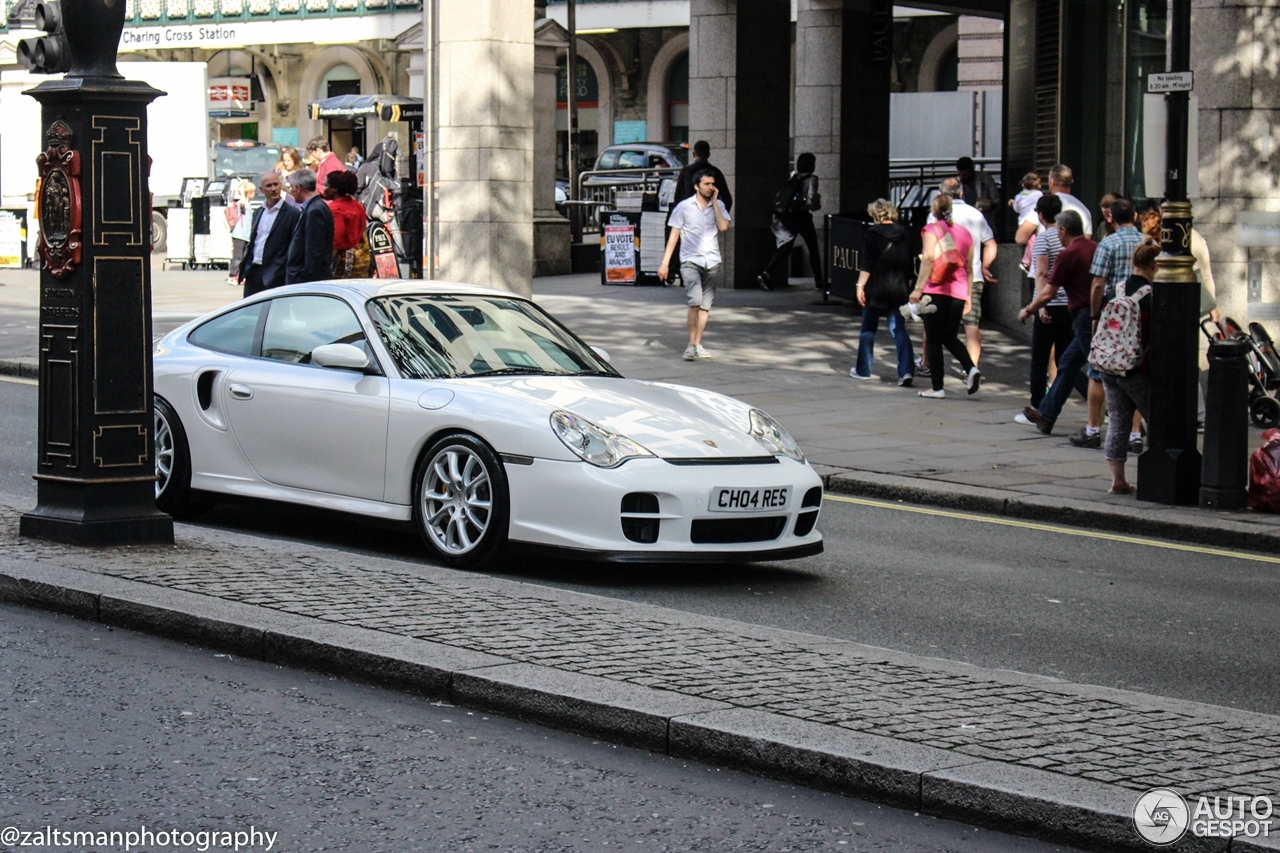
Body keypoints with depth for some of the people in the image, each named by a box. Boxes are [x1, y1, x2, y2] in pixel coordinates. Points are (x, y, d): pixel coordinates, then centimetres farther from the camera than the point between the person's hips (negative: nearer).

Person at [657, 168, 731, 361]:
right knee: (695, 301, -18)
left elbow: (723, 227, -10)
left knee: (705, 305, 7)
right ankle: (691, 345, -13)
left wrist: (714, 202, -6)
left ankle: (698, 345, 15)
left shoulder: (719, 206, 8)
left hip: (712, 262, 3)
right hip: (691, 261, -3)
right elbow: (674, 235, 2)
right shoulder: (684, 207, 0)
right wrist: (665, 263, -2)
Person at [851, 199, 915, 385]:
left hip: (876, 290, -4)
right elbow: (910, 263, 13)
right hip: (899, 290, 4)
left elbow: (866, 264, -13)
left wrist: (860, 285, -12)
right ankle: (906, 371, -15)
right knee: (899, 330, 1)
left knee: (868, 329, 10)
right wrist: (905, 283, 22)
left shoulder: (873, 234, -8)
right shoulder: (903, 235, 8)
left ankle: (863, 370, 18)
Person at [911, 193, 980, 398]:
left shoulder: (932, 229, -3)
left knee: (934, 340, 2)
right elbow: (969, 267, 15)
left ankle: (937, 387, 1)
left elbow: (928, 260, -13)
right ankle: (971, 368, -6)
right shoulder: (964, 232, 12)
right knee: (949, 337, 18)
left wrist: (918, 288, -15)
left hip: (936, 291, -5)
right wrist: (967, 295, 22)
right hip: (958, 292, 5)